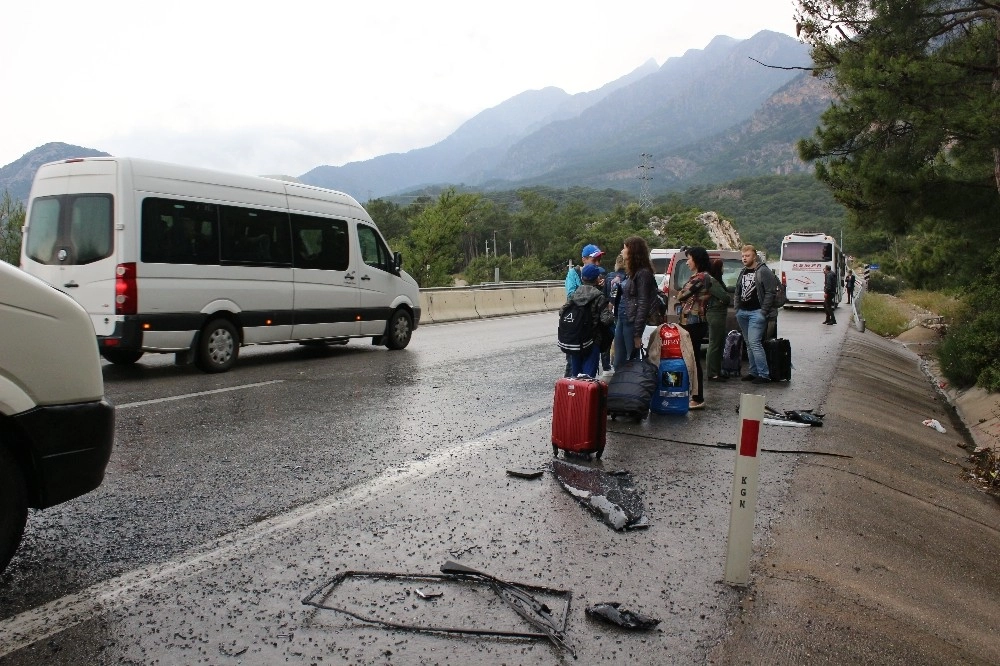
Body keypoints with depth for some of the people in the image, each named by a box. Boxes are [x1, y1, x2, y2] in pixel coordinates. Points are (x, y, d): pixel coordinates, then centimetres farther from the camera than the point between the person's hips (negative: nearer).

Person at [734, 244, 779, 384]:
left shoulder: (763, 271, -7)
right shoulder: (743, 272, 17)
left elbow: (770, 292, -12)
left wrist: (763, 312, -16)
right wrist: (737, 309, 14)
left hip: (756, 313, -8)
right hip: (743, 312, 8)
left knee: (754, 342, -15)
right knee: (749, 344, 10)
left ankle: (764, 375, -10)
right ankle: (754, 372, 18)